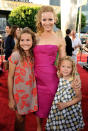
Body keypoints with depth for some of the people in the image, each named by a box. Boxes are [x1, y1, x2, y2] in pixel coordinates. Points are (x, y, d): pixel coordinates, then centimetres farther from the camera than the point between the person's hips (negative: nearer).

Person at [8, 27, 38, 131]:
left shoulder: (33, 54, -2)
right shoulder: (15, 55, -16)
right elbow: (10, 77, -12)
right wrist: (11, 98, -11)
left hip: (32, 91, 4)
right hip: (19, 91, -3)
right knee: (20, 118, 12)